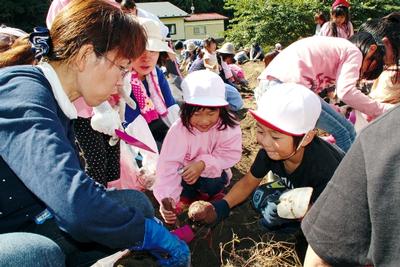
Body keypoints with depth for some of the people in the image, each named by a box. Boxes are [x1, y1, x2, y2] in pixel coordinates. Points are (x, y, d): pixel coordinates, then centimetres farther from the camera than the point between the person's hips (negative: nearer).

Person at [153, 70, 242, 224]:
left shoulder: (229, 125, -23)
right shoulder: (179, 130, -28)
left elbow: (231, 154, -20)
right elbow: (168, 165, -32)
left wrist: (203, 164, -34)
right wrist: (166, 200, -41)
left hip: (213, 172, 0)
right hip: (186, 171, 0)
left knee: (213, 184, -30)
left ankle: (209, 193, 8)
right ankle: (187, 195, 6)